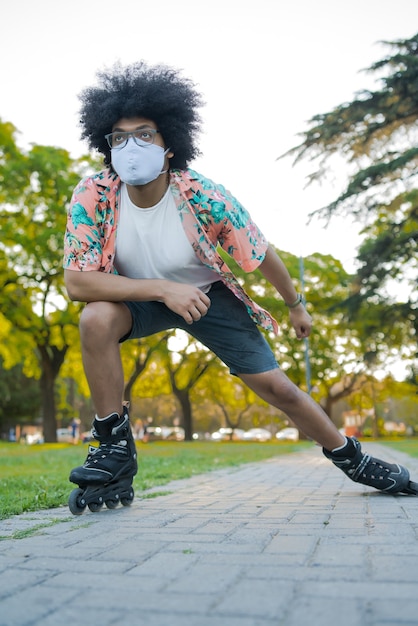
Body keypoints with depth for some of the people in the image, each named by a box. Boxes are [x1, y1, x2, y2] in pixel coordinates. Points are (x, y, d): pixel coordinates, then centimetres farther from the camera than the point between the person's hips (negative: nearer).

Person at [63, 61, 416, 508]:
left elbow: (264, 257, -14)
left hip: (207, 294, 0)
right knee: (96, 319, -33)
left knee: (277, 388, -2)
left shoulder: (205, 199, -29)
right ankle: (115, 446, -15)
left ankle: (351, 458, 24)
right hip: (141, 296, 1)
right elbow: (76, 282, -29)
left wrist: (296, 307, 2)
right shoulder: (92, 197, -26)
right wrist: (162, 289, -38)